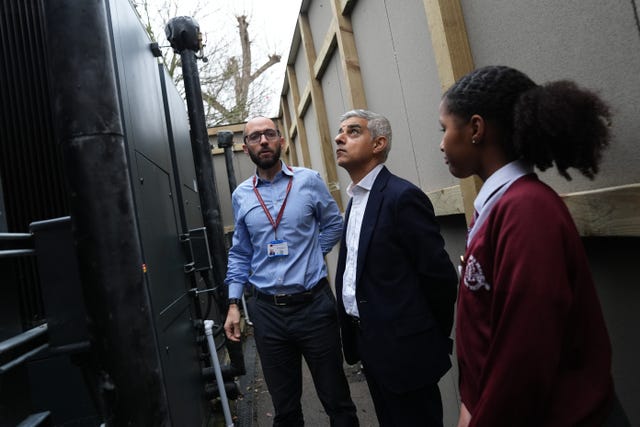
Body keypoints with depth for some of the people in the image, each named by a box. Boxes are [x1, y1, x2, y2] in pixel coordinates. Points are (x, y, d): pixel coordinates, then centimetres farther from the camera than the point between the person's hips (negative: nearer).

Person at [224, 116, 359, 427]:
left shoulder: (309, 180, -2)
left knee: (336, 399, 12)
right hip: (268, 311, 2)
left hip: (314, 305, -2)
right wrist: (233, 303, 6)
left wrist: (310, 255, -1)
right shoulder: (241, 195, 5)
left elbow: (334, 225, 10)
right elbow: (239, 253, 11)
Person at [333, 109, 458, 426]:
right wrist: (358, 333, 11)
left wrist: (435, 338, -6)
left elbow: (440, 275, -18)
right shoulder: (356, 198, 9)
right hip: (370, 343, 8)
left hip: (404, 348, -8)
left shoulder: (402, 196, -18)